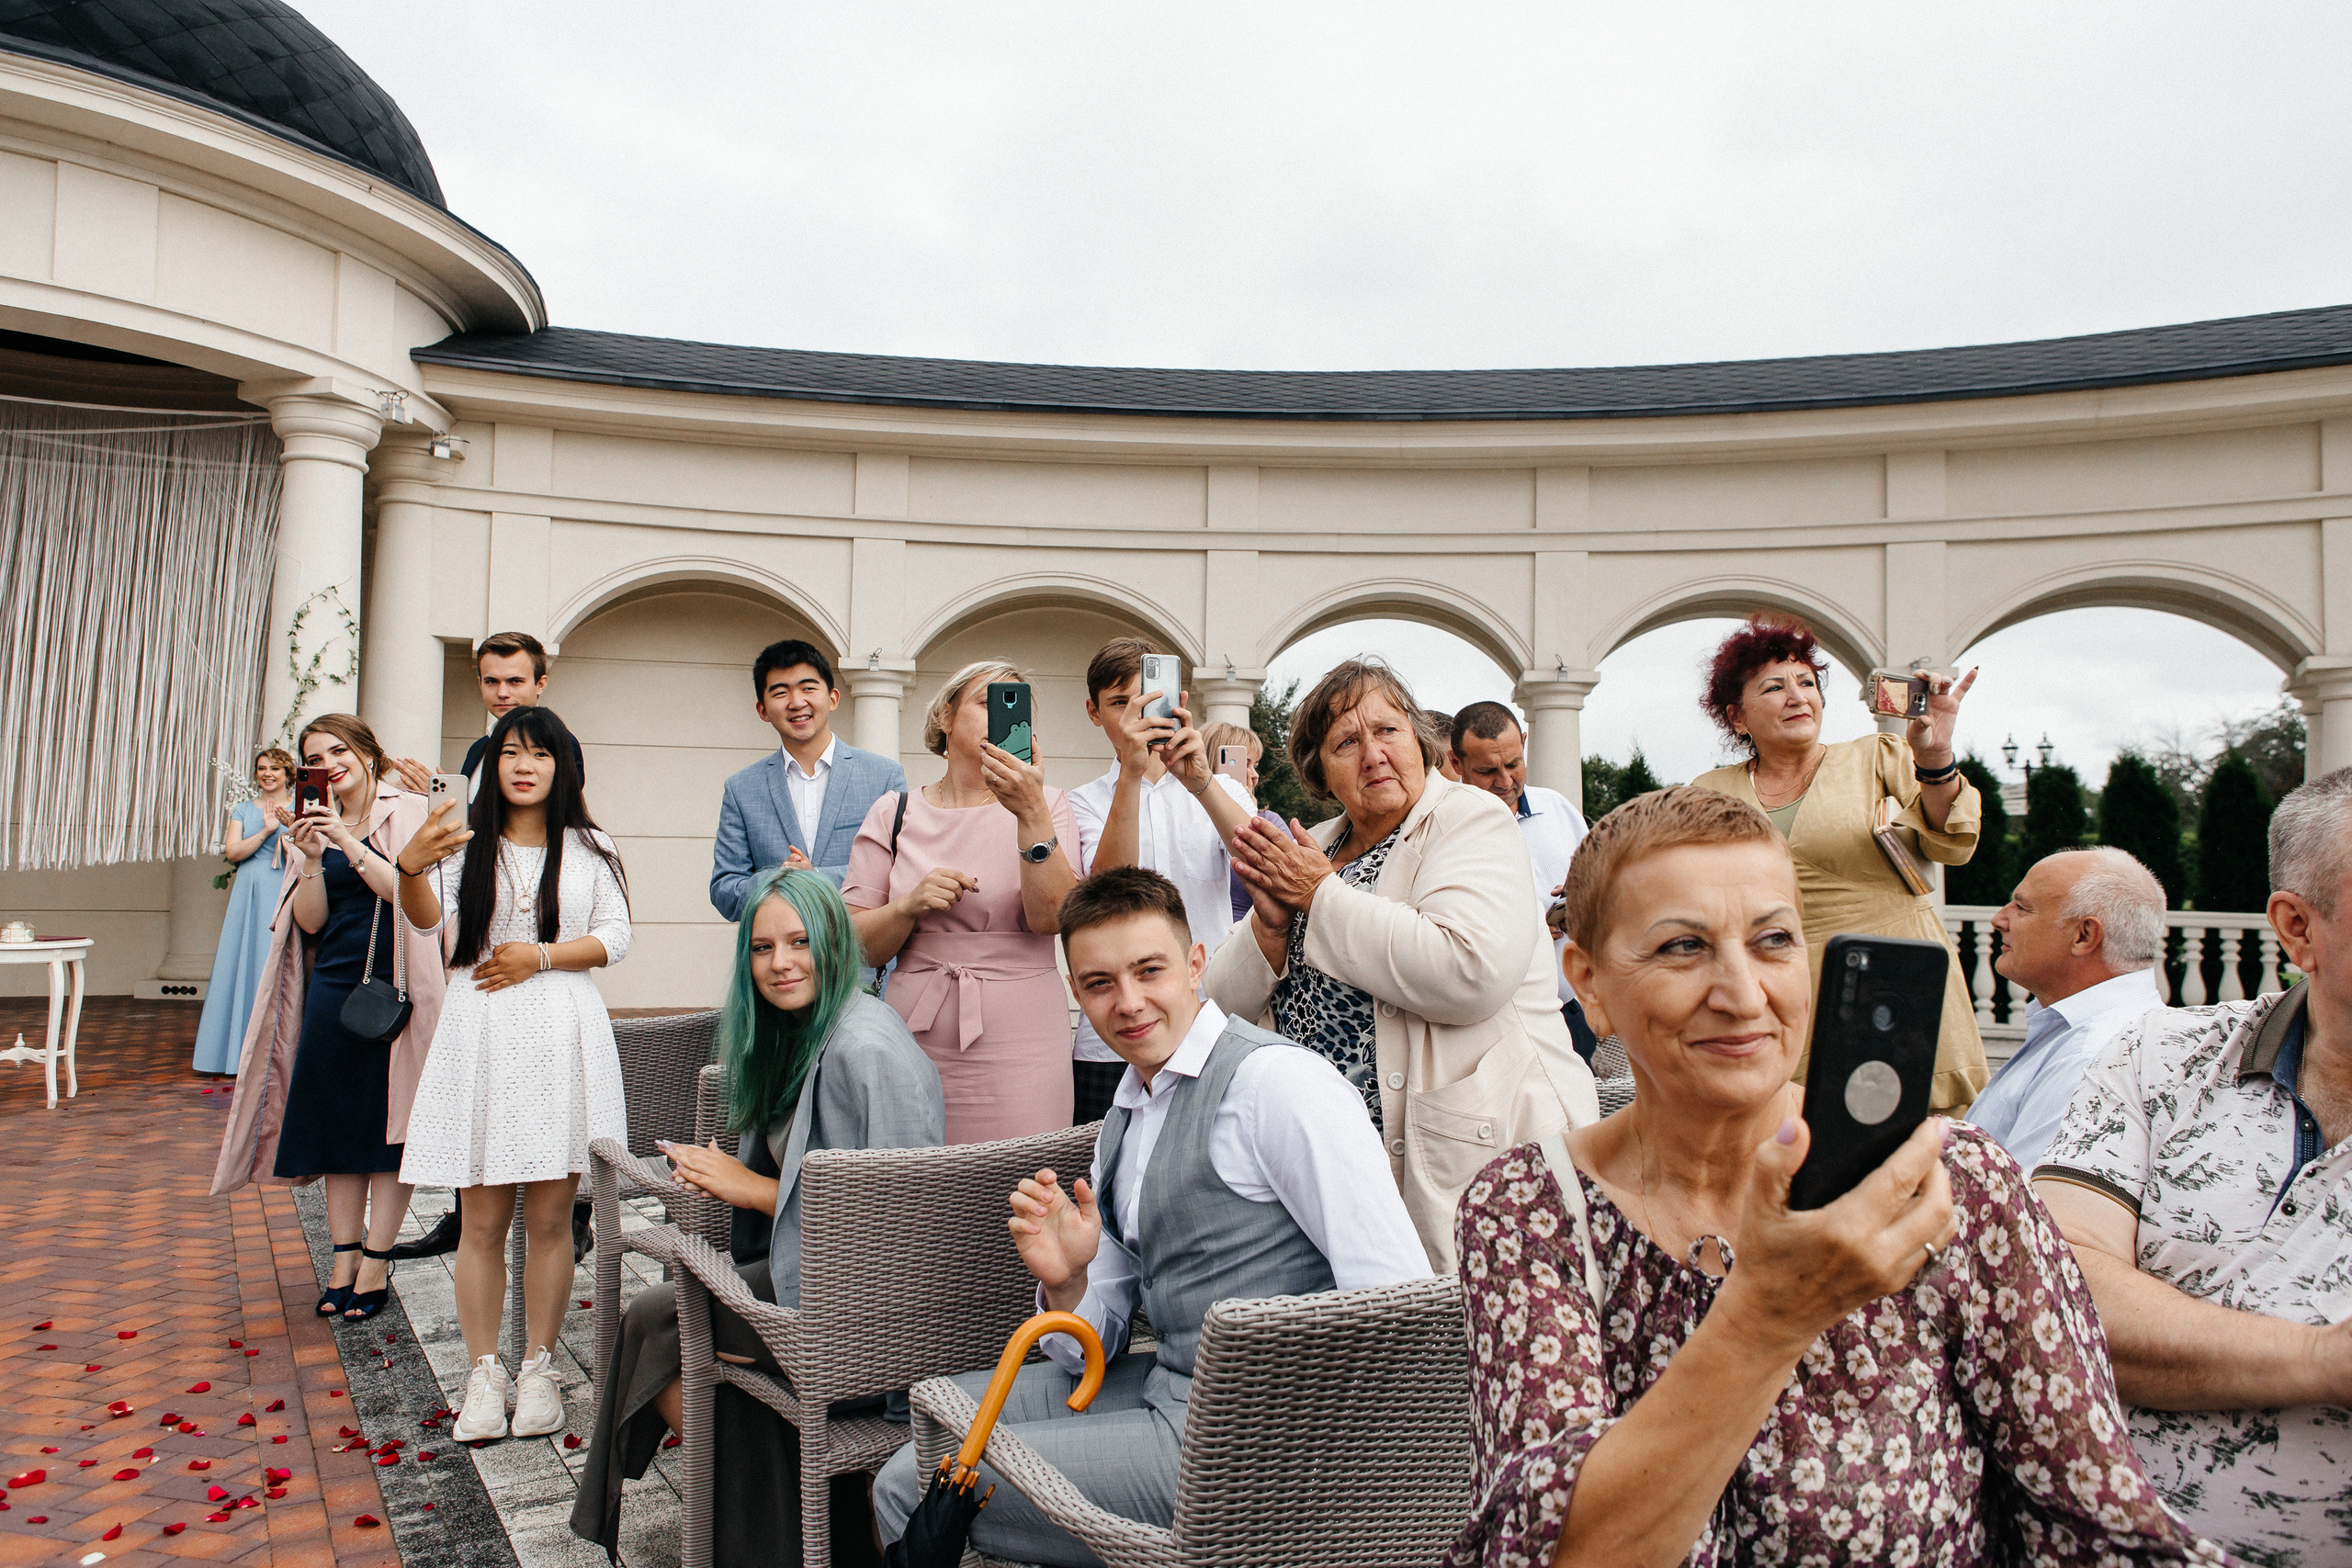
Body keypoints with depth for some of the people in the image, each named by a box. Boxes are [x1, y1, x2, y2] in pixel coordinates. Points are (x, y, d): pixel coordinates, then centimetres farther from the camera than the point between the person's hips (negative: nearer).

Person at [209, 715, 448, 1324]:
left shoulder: (409, 813, -2)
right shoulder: (317, 827, 11)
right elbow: (310, 922, 5)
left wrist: (353, 847, -19)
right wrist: (313, 860, -10)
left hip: (394, 986, -4)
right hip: (333, 985, 5)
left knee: (388, 1123, 1)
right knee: (336, 1123, 7)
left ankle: (376, 1263, 9)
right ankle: (344, 1258, 17)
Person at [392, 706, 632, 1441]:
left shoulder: (589, 849, 7)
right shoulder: (467, 839, 8)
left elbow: (614, 938, 3)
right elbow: (428, 919, -6)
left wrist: (541, 955, -10)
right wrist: (411, 866, -25)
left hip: (562, 1036, 0)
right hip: (481, 1036, 1)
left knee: (550, 1217, 4)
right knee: (482, 1220, 4)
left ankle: (539, 1370, 17)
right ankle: (483, 1374, 16)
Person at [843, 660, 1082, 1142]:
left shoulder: (1047, 806, 5)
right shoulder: (894, 813, 7)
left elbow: (1051, 918, -12)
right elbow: (857, 947, 4)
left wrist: (1032, 815, -22)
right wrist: (911, 905, -14)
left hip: (1019, 1047, -1)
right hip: (918, 1042, 1)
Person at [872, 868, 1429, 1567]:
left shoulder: (1273, 1079, -17)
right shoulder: (1123, 1118, 11)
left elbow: (1399, 1297, -21)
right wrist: (1066, 1281, -9)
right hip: (1162, 1382, 8)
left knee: (912, 1493, -7)